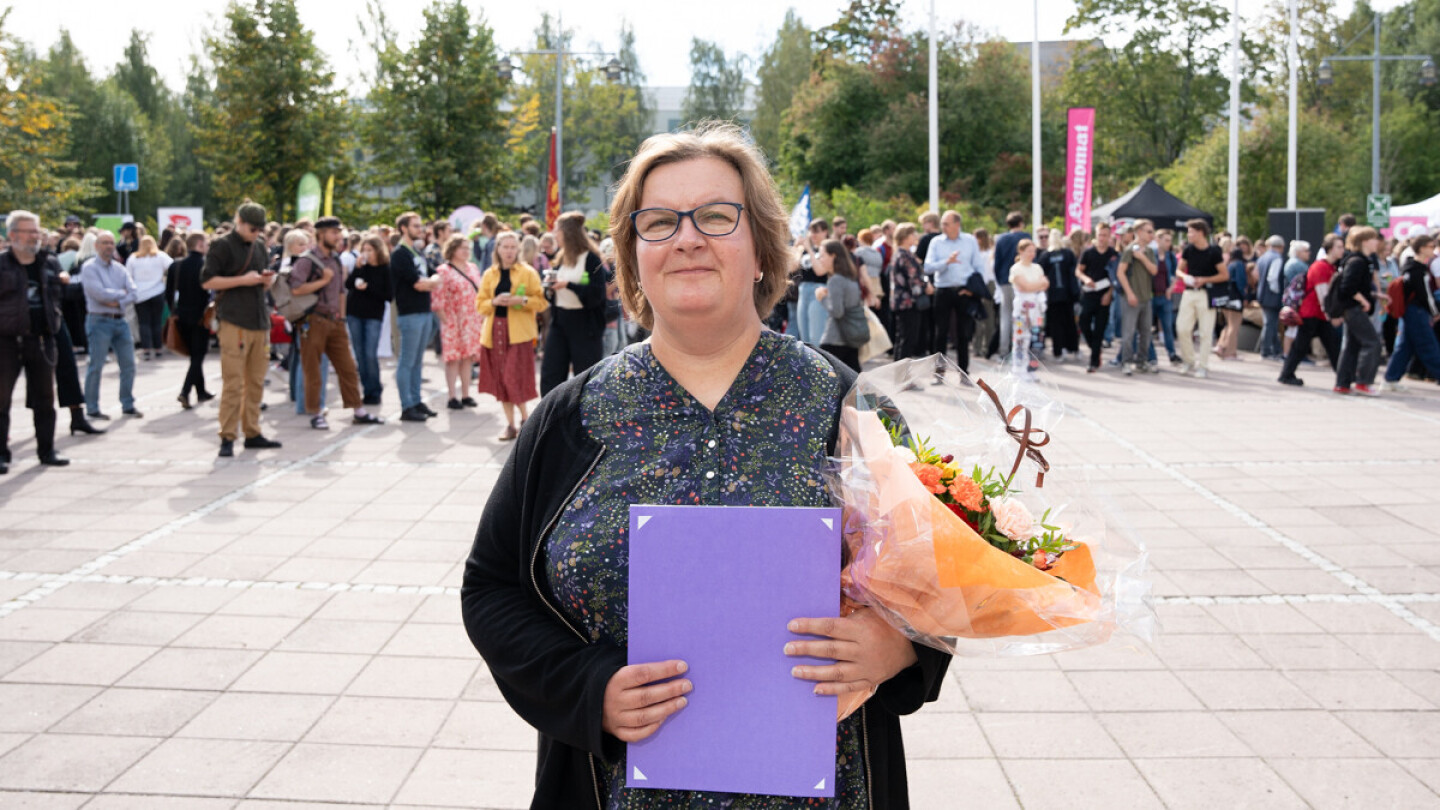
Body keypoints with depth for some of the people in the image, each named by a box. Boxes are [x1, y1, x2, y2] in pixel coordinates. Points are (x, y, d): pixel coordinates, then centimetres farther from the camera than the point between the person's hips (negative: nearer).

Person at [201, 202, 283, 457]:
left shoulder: (260, 246, 18)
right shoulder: (222, 246, -3)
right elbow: (207, 280, -9)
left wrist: (268, 279, 3)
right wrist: (242, 280, -15)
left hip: (260, 322, 7)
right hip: (234, 323, -7)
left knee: (256, 382, 9)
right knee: (233, 383, -8)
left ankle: (252, 433, 16)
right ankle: (227, 438, -3)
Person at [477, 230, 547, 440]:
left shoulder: (528, 272, 2)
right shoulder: (489, 274, 12)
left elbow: (541, 302, -1)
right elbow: (480, 303, 11)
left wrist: (522, 300, -18)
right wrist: (494, 301, -9)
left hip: (519, 332, -4)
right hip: (495, 331, 4)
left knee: (514, 379, -12)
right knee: (500, 380, 4)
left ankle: (525, 419, 7)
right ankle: (510, 424, 13)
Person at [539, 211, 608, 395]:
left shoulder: (591, 259, -10)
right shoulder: (561, 259, 12)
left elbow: (596, 293, -18)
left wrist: (568, 285, -21)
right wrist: (550, 288, -1)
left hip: (585, 326, -7)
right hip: (560, 323, 7)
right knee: (549, 376, 3)